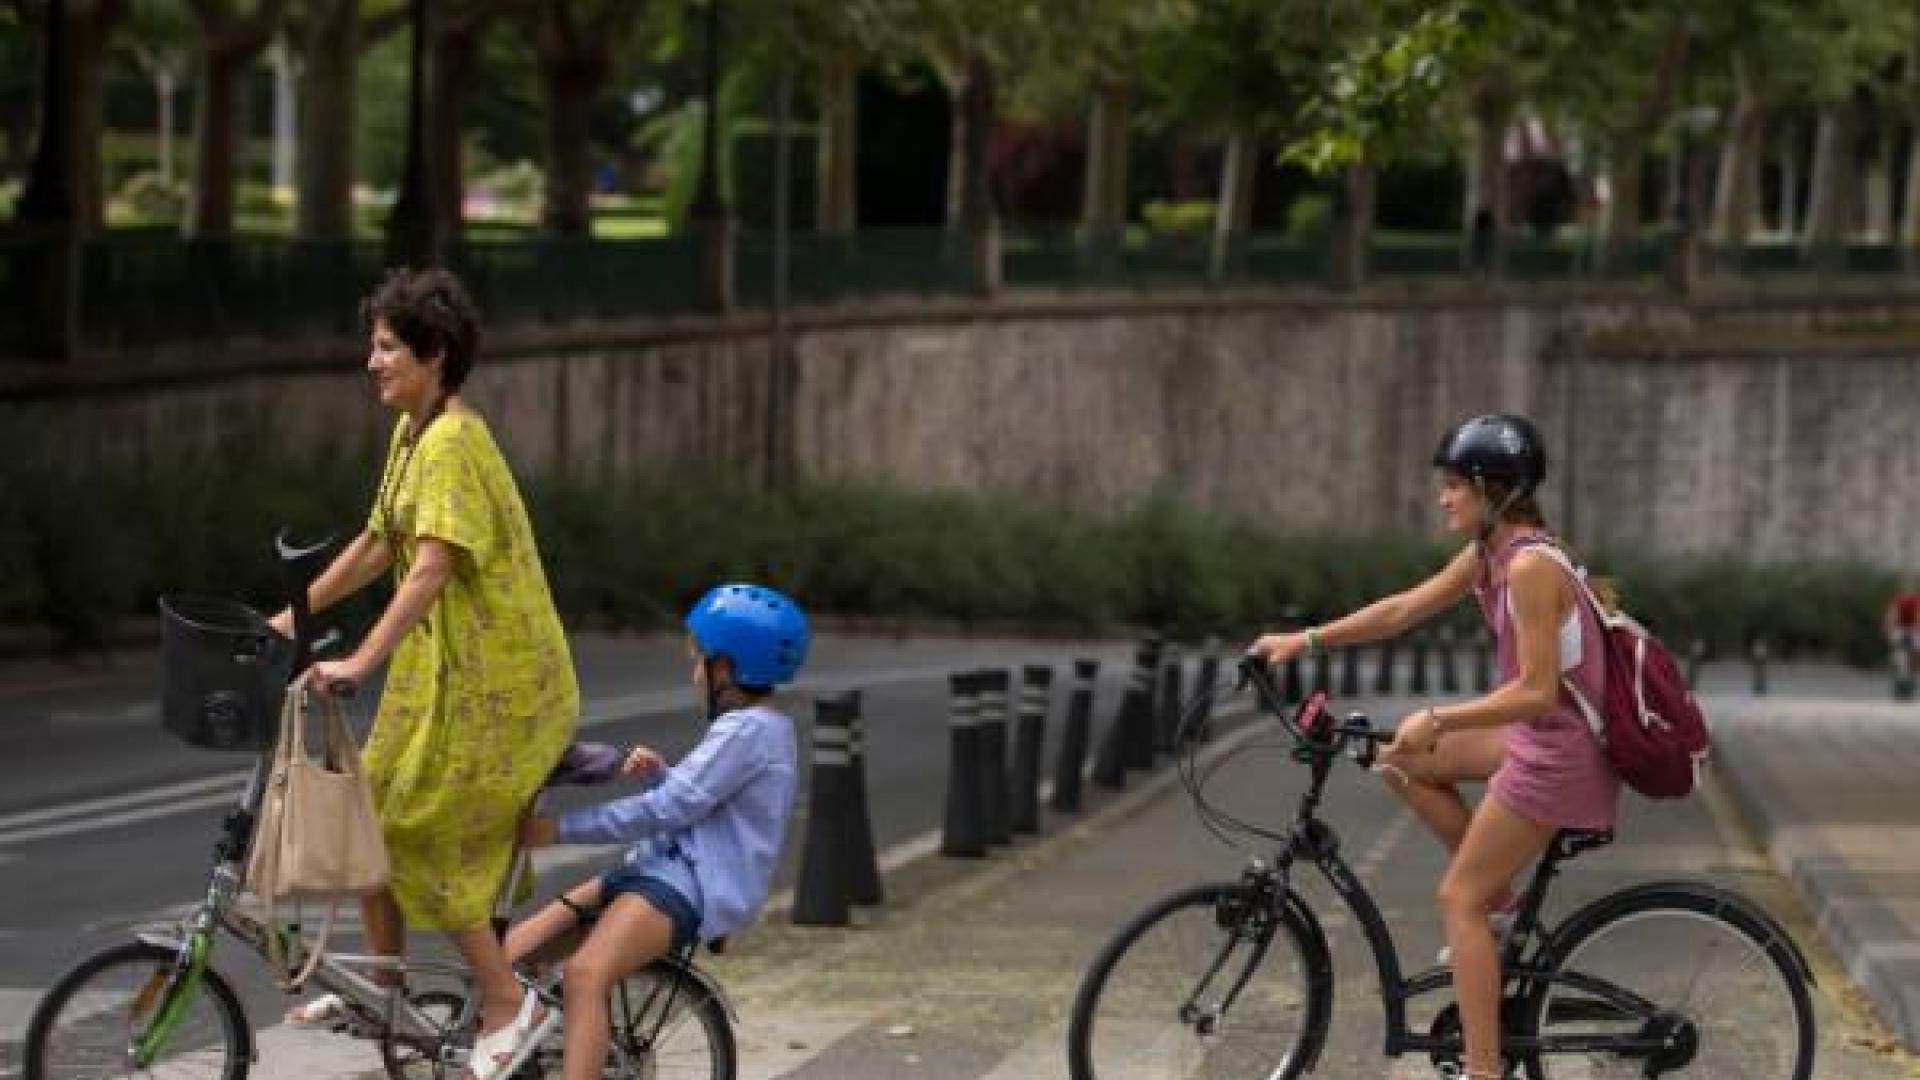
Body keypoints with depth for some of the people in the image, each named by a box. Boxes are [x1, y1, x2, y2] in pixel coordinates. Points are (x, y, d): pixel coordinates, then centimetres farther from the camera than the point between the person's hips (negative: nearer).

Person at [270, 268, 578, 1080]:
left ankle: (506, 1004, 0)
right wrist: (296, 616, 17)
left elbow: (432, 567, -30)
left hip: (489, 673, -10)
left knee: (429, 835, -8)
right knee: (377, 812, 14)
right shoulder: (411, 433, 10)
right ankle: (381, 980, 28)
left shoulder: (451, 443, -20)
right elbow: (378, 546, 19)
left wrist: (361, 663, -34)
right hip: (439, 666, 10)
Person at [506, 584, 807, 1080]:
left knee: (585, 974, -34)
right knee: (512, 953, 1)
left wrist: (560, 829, -16)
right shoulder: (747, 725, 21)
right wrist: (658, 772, 2)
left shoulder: (751, 731, -12)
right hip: (662, 867, 11)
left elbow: (665, 811, -18)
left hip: (692, 887, -11)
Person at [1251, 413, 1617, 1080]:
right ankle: (1498, 897, 18)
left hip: (1562, 748, -9)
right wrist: (1307, 640, 8)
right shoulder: (1488, 554, 6)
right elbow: (1404, 610, 12)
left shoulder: (1529, 566, -24)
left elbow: (1536, 692, -26)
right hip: (1540, 734, 9)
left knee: (1458, 899, -5)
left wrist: (1437, 721, -28)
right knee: (1404, 764, 16)